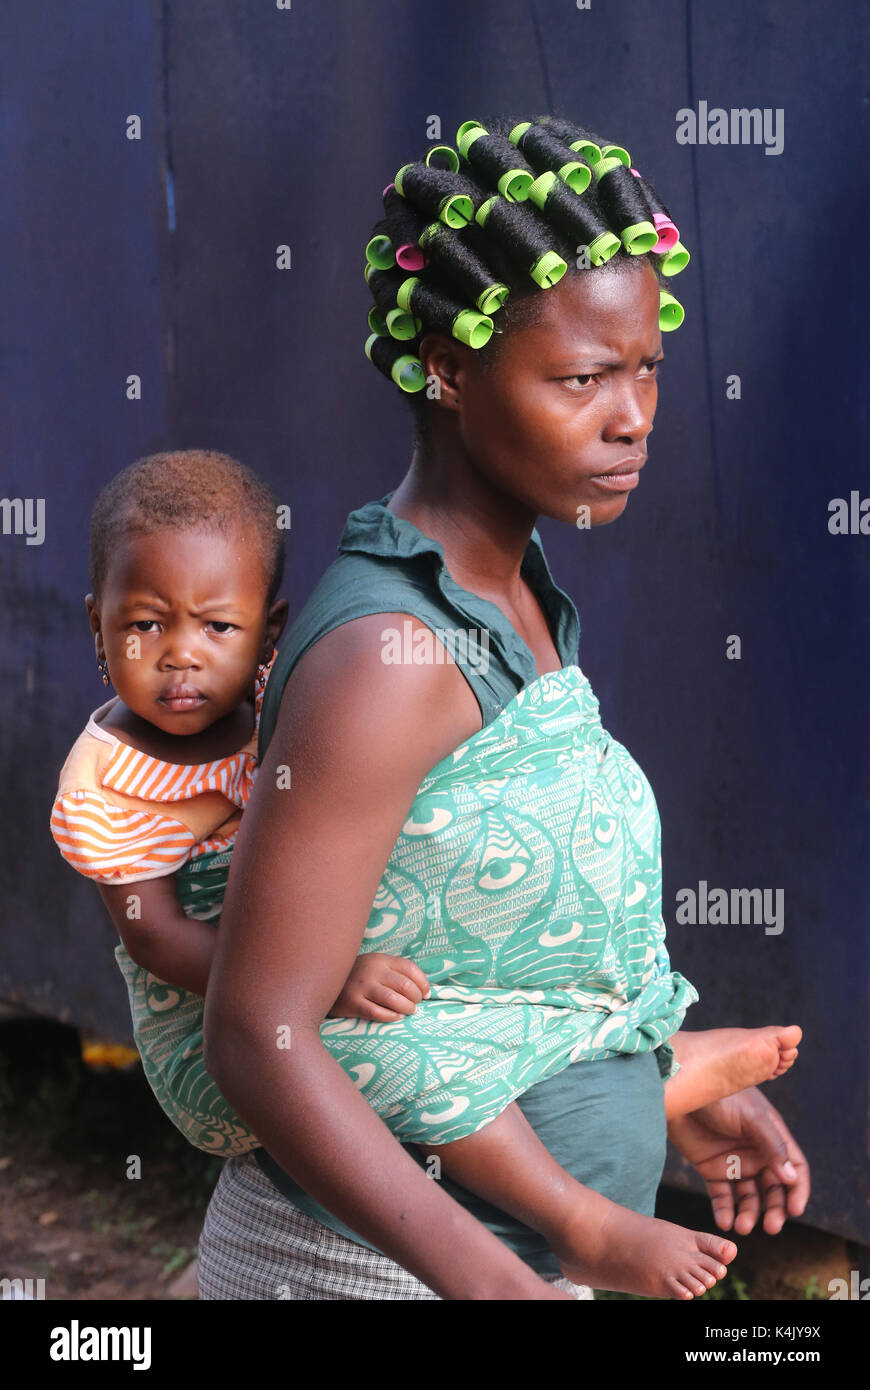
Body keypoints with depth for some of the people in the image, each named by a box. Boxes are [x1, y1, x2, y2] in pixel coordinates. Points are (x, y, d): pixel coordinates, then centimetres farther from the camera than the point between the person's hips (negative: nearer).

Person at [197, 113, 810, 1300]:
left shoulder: (515, 598, 4)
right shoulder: (387, 654, -23)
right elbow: (259, 1034, -24)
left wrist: (678, 1084, 16)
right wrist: (493, 1281, -29)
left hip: (499, 1248, 8)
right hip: (366, 1266, -8)